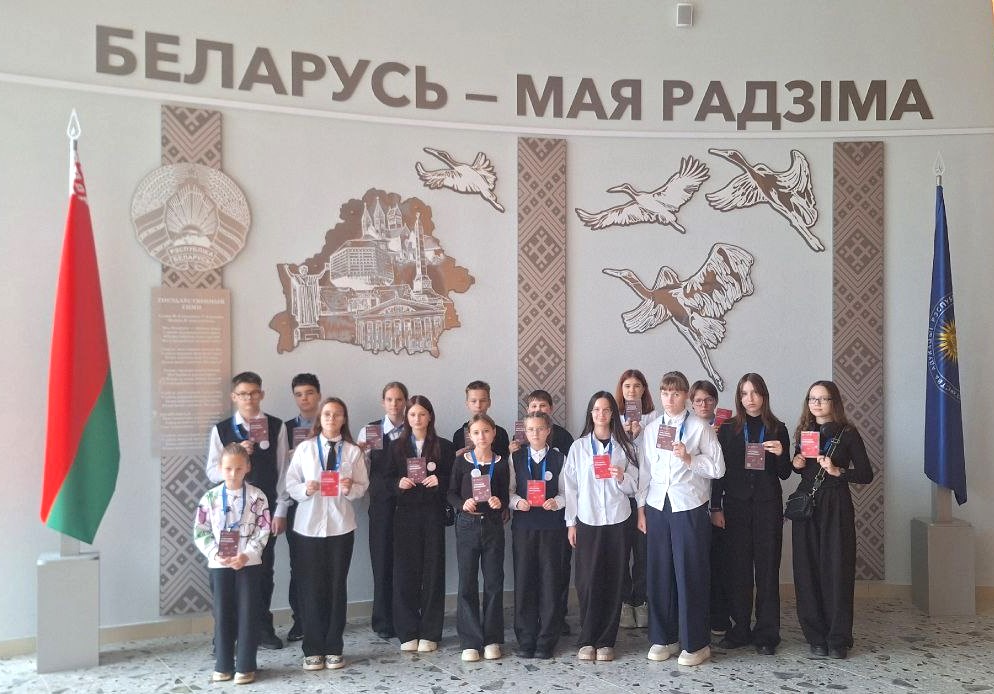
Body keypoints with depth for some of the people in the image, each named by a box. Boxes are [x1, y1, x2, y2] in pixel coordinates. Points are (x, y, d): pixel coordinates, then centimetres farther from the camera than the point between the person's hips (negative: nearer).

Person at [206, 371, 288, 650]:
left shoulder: (276, 427, 2)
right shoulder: (221, 429, 1)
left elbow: (283, 470, 1)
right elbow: (213, 473, 0)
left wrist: (281, 511, -2)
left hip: (266, 507, 1)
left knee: (264, 568, 9)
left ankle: (263, 628, 22)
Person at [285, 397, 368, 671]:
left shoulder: (353, 451, 2)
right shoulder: (304, 448, 1)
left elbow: (363, 486, 2)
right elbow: (290, 484, 1)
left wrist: (350, 489, -19)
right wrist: (305, 489, -19)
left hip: (341, 526, 0)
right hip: (309, 525, 0)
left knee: (338, 586, 6)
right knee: (312, 587, 3)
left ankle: (333, 649, 18)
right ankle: (313, 650, 14)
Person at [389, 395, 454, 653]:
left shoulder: (444, 447, 5)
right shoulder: (397, 446, 9)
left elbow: (452, 481, 5)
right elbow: (388, 480, 10)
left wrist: (439, 481, -13)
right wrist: (399, 483, -10)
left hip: (433, 515, -1)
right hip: (405, 515, 1)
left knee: (433, 572, 1)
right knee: (405, 572, 0)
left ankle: (429, 634, 10)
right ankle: (407, 633, 11)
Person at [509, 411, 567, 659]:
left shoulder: (559, 458, 4)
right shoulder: (516, 458, 8)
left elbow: (566, 494, 5)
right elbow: (509, 490, 7)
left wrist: (556, 502, -15)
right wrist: (517, 501, -12)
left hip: (551, 525, -1)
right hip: (523, 524, 1)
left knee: (550, 580, 1)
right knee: (523, 581, 2)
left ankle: (546, 641, 11)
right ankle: (525, 640, 13)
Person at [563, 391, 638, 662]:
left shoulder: (625, 447, 6)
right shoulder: (578, 447, 4)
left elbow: (633, 487, 8)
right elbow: (570, 486, 4)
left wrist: (622, 478, -13)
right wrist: (570, 522, 1)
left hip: (617, 520, 1)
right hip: (587, 520, -1)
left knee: (613, 581, 2)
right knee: (587, 581, -3)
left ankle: (606, 641, 13)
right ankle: (587, 640, 10)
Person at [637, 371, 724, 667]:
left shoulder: (699, 428, -1)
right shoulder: (651, 429, 10)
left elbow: (718, 468, -3)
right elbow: (644, 470, 11)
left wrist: (689, 458, -17)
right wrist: (641, 508, 8)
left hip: (689, 507, -3)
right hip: (657, 506, 3)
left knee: (690, 573, -1)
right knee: (659, 572, 6)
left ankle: (695, 643, 11)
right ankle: (663, 638, 19)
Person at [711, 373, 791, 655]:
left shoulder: (777, 429, 6)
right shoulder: (728, 429, 5)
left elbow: (785, 474, 8)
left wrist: (780, 454, -12)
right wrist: (716, 507, -1)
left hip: (768, 505, 0)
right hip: (736, 504, 0)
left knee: (767, 568, 1)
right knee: (737, 567, 3)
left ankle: (766, 634, 8)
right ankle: (740, 629, 14)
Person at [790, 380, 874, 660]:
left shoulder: (848, 433, -2)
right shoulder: (804, 432, 11)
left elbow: (866, 475, -4)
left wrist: (837, 471, -17)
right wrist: (796, 463, 2)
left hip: (836, 507, -4)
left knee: (837, 570, -4)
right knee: (807, 571, 1)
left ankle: (838, 639, 7)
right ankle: (816, 636, 11)